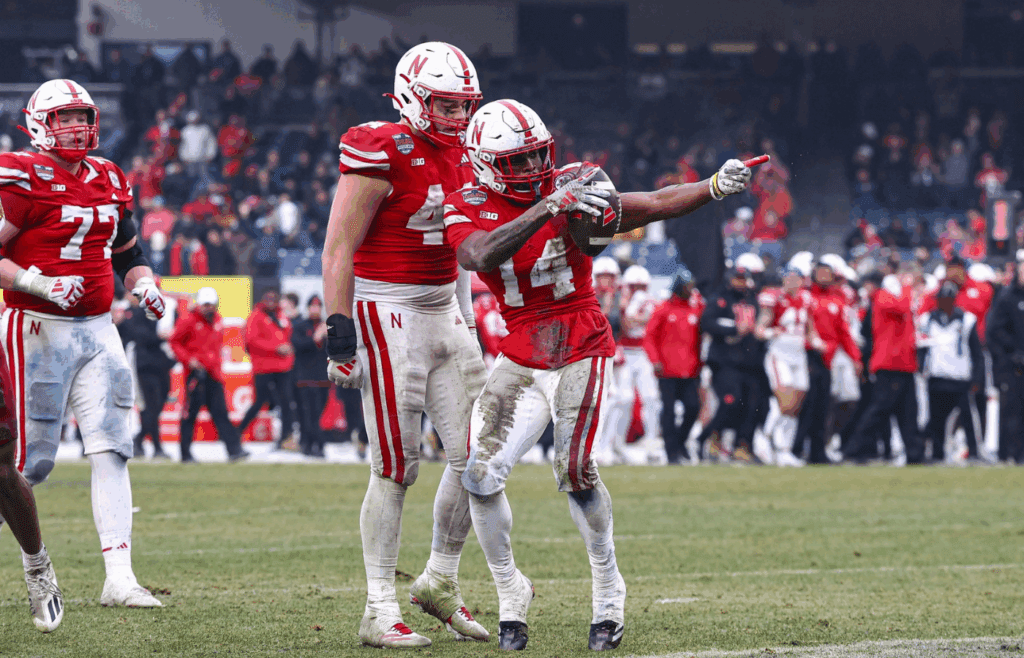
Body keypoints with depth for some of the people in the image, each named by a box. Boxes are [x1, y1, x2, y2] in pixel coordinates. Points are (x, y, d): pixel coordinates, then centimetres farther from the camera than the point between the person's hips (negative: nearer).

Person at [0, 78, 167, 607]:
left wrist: (144, 284, 6)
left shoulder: (106, 181, 12)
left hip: (97, 330, 6)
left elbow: (128, 252, 25)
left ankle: (119, 579, -7)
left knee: (112, 452, -4)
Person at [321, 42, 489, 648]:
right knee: (396, 468, -5)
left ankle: (442, 581, 24)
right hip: (387, 313, -8)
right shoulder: (381, 152, -14)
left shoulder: (459, 155, 10)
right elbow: (339, 248, -15)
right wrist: (340, 331, -19)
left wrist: (467, 318, 21)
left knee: (475, 455, 6)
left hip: (446, 312, 8)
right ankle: (380, 612, 3)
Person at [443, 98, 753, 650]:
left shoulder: (573, 192, -8)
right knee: (481, 476, -7)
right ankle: (510, 593, 13)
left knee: (574, 471, -16)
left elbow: (655, 206, -15)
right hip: (520, 357, 3)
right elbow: (483, 257, -29)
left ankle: (608, 589, 3)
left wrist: (715, 186, -32)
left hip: (580, 350, -2)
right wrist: (547, 208, -39)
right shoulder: (466, 210, -6)